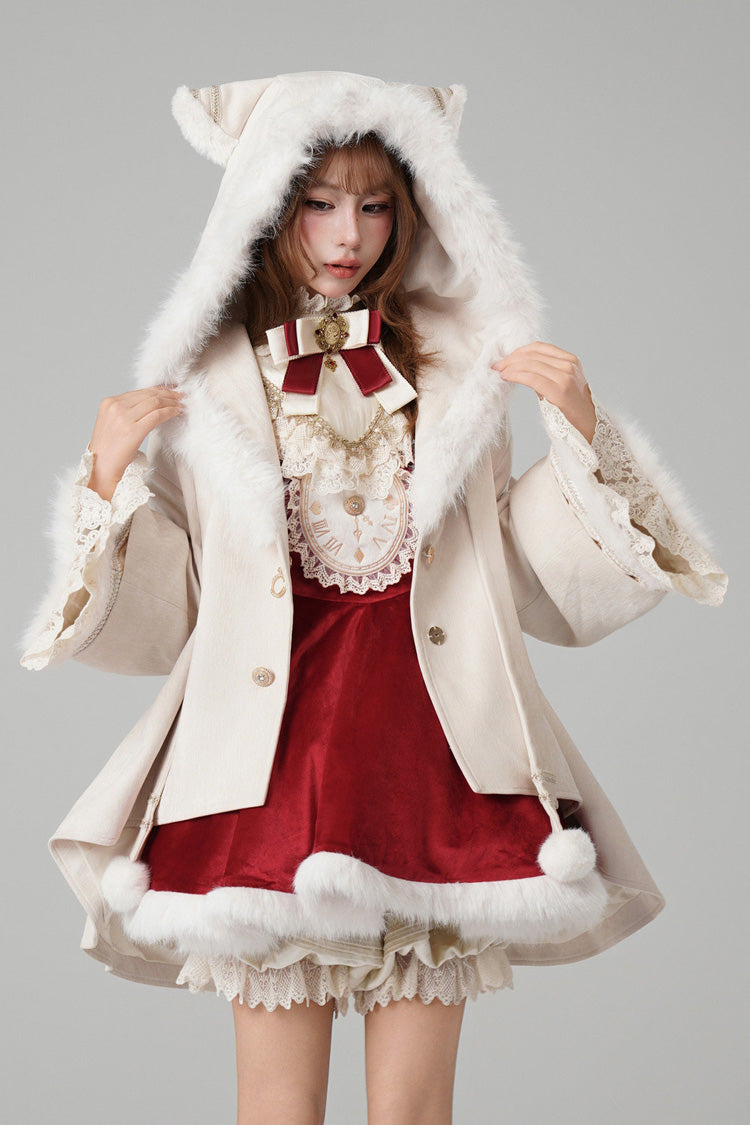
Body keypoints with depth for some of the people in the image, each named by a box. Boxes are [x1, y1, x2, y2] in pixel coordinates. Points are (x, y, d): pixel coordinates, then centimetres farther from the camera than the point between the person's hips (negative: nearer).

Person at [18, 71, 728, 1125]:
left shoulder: (458, 367, 9)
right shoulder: (206, 385, 4)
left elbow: (538, 587, 11)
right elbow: (156, 625, 6)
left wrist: (581, 433, 1)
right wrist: (109, 482, -7)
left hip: (434, 762, 1)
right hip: (271, 760, -1)